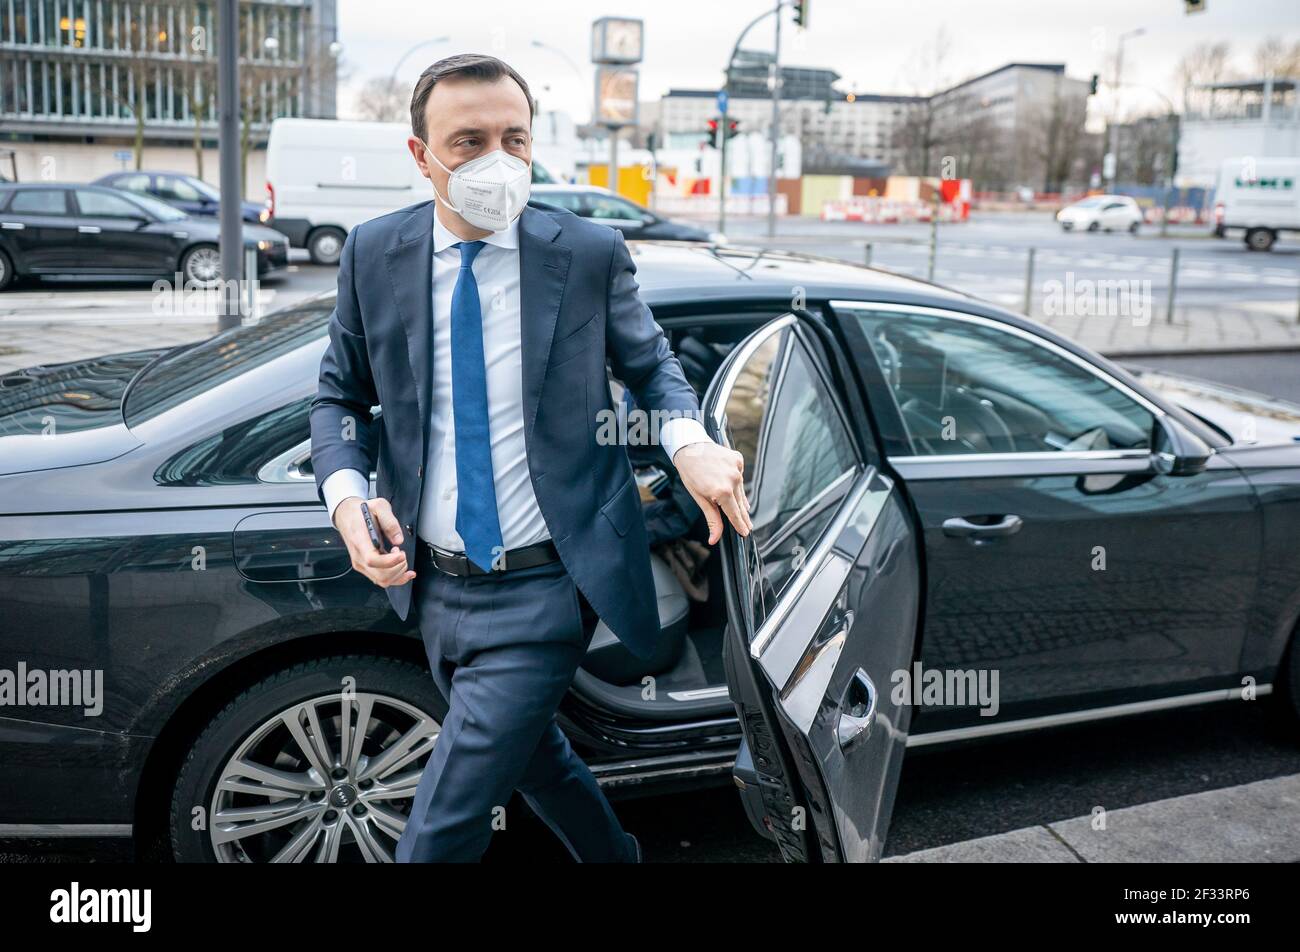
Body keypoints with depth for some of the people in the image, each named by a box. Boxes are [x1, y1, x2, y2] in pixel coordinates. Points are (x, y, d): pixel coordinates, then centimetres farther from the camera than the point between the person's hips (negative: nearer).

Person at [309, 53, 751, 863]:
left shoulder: (592, 253, -10)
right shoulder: (374, 254, -3)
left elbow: (650, 363, 5)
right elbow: (340, 398, 6)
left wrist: (690, 440, -16)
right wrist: (347, 495, -15)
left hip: (542, 591, -4)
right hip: (435, 583, 5)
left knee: (441, 831, -4)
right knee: (534, 753, 27)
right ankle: (616, 855, 55)